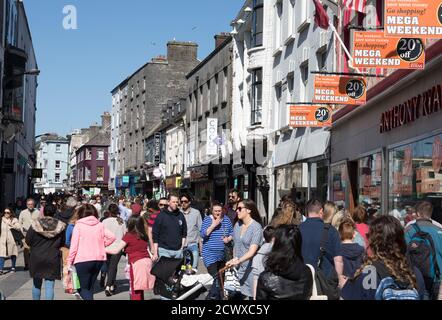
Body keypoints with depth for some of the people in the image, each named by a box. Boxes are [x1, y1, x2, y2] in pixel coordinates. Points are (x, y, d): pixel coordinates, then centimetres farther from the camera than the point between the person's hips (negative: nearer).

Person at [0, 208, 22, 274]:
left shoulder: (14, 220, 2)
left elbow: (19, 228, -9)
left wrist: (12, 225, -20)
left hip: (12, 239, -1)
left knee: (13, 254, 8)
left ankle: (13, 267, 23)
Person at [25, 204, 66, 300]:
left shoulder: (35, 224, -9)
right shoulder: (60, 226, -6)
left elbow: (28, 241, -3)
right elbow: (62, 243, 3)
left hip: (36, 259, 1)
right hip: (53, 260, -1)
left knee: (36, 284, 18)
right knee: (49, 286, 1)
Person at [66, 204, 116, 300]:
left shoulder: (78, 226, -5)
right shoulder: (100, 225, 7)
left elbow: (74, 245, -8)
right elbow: (112, 237, 1)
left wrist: (69, 262, -2)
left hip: (83, 260, -4)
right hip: (99, 259, 5)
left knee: (84, 288, 2)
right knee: (90, 287, 18)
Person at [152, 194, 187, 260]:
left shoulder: (181, 215, 9)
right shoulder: (161, 216, -1)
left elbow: (184, 233, 15)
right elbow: (155, 235, -2)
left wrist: (182, 246, 6)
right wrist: (155, 253, -6)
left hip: (178, 251, 3)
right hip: (164, 250, -3)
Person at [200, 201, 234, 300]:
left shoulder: (226, 220, 4)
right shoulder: (207, 219, -6)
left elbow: (232, 233, 12)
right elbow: (203, 234, -15)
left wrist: (228, 238, -9)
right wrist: (213, 225, -22)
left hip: (223, 254, 5)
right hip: (210, 254, -5)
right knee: (215, 279, -16)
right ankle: (213, 297, -4)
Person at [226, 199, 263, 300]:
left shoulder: (256, 227, -13)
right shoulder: (237, 225, 6)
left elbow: (252, 251, -22)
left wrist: (238, 261, -33)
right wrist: (234, 260, 6)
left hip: (250, 268, -5)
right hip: (238, 268, 5)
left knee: (251, 295, -4)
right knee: (242, 295, 3)